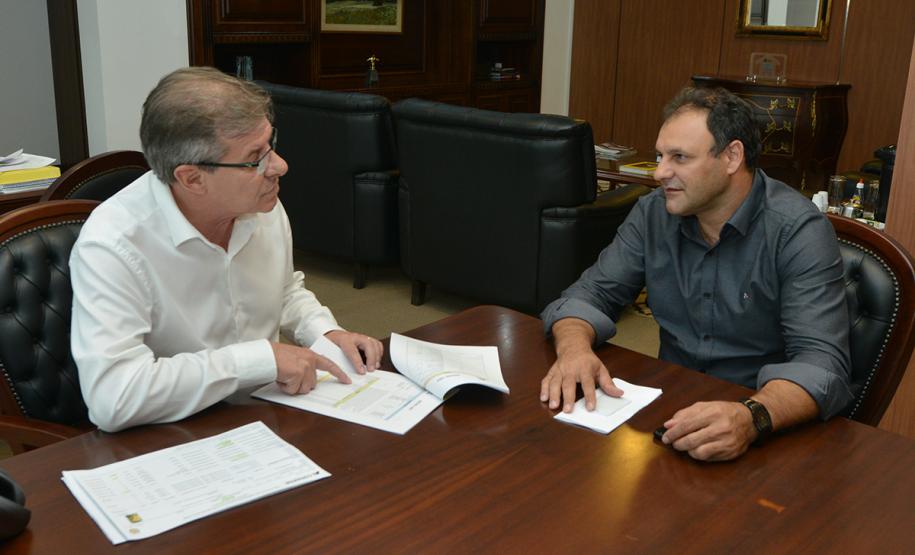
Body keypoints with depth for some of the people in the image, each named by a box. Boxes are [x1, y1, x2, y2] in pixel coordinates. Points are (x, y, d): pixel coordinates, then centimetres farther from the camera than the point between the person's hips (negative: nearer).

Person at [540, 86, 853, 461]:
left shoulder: (799, 232, -15)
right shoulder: (653, 213, 0)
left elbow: (822, 362, -23)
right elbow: (593, 291, 1)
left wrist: (752, 417, -44)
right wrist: (574, 347, -23)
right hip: (671, 408, 4)